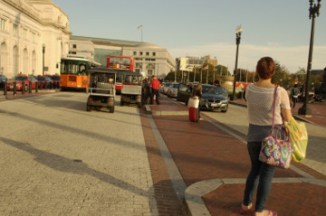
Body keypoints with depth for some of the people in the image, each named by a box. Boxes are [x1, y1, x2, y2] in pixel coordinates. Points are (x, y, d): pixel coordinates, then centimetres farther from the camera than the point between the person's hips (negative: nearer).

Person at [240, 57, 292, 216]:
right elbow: (288, 119, -11)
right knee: (267, 174, 8)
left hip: (253, 136, 4)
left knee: (255, 169, 21)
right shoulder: (280, 92, -15)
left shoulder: (249, 89, -3)